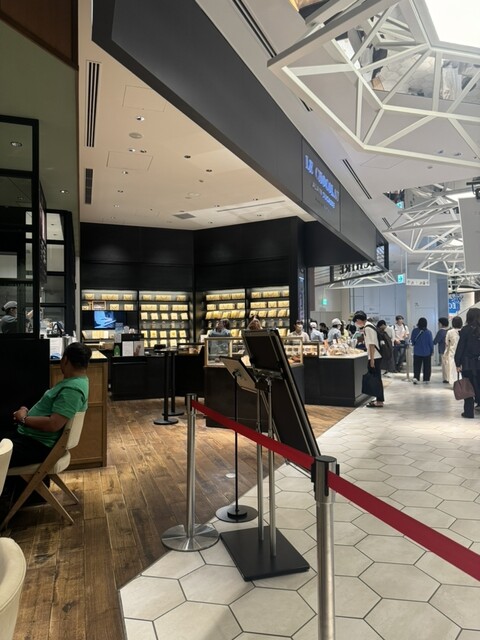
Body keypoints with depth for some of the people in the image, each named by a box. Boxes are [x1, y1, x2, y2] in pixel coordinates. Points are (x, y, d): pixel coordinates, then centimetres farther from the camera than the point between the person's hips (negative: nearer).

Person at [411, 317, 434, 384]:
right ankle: (426, 379, 14)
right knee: (427, 366, 11)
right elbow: (431, 342, -5)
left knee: (417, 366, 8)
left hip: (417, 352, 1)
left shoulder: (415, 331, -9)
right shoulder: (428, 332, -12)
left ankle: (416, 377, -7)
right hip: (427, 352, -1)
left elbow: (412, 341, 0)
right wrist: (432, 351, 7)